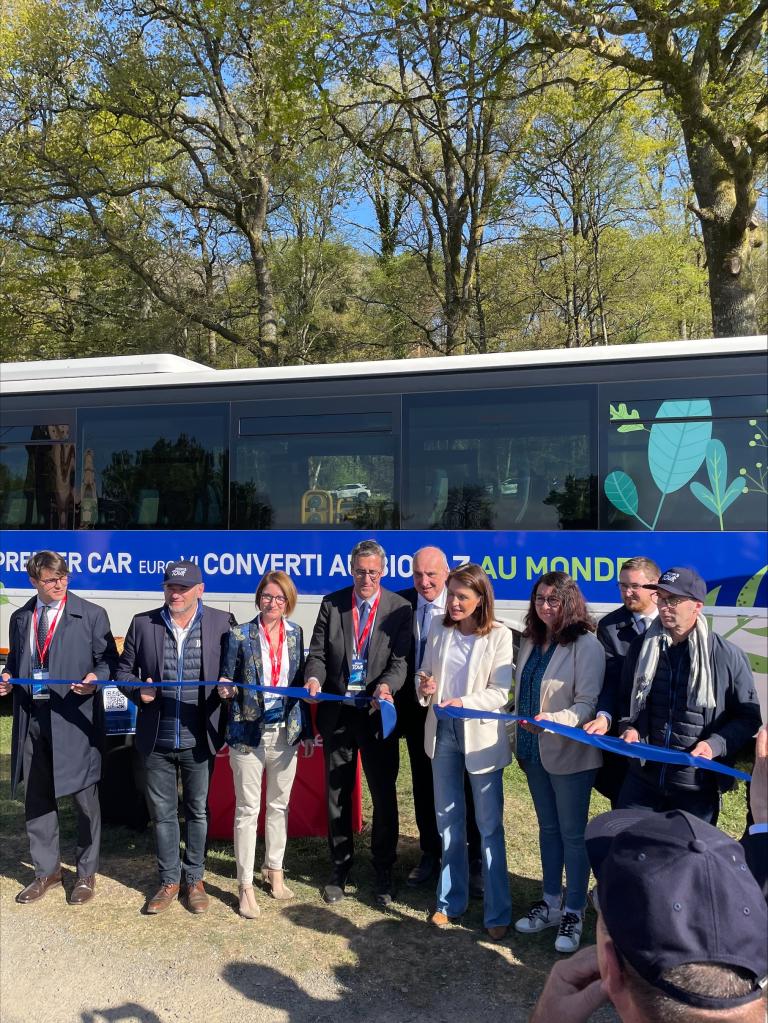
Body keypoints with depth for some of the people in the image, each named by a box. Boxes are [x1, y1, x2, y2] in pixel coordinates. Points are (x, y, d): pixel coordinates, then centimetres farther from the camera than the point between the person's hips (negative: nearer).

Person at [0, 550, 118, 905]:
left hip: (74, 717, -4)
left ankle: (86, 873, 22)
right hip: (32, 717, 4)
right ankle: (47, 871, 31)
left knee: (84, 799, 5)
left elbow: (109, 659, 0)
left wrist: (95, 678, -20)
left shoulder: (91, 615, -2)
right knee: (37, 798, 13)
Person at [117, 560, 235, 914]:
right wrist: (137, 690, -11)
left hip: (199, 739, -1)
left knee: (198, 811, 13)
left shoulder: (222, 622, -4)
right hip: (157, 740, 2)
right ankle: (169, 880, 30)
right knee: (162, 813, 13)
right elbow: (124, 670, 8)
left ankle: (194, 879, 30)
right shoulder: (142, 623, 1)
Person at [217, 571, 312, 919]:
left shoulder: (295, 633, 3)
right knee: (247, 810, 4)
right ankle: (245, 886, 16)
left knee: (279, 805, 17)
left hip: (285, 731, 4)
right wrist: (226, 689, -26)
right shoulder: (240, 635, -7)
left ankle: (274, 870, 36)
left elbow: (299, 682, 8)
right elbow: (227, 682, -2)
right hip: (249, 732, -3)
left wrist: (306, 730, 8)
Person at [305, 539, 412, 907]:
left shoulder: (398, 608, -3)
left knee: (384, 795, 7)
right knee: (337, 794, 13)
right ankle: (340, 867, 31)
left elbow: (400, 660, -8)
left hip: (377, 712, -2)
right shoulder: (331, 603, 2)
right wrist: (314, 678, -19)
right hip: (337, 711, 2)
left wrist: (386, 684, -27)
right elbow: (318, 652, 1)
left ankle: (384, 873, 24)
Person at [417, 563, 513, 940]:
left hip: (480, 733, -4)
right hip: (442, 730, 4)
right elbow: (425, 672, 9)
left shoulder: (499, 635, -11)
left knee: (490, 826, 4)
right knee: (448, 822, 16)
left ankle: (497, 912, 17)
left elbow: (500, 692, -13)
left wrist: (464, 703, -28)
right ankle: (451, 901, 31)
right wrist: (424, 688, -14)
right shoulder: (437, 628, 1)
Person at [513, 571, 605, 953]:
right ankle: (549, 904, 33)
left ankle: (573, 913, 21)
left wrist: (552, 721, -34)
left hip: (569, 753, -7)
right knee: (548, 828, 19)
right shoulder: (531, 642, 6)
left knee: (572, 833, 6)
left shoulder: (586, 645, -16)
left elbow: (587, 703, -20)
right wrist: (521, 739, 14)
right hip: (533, 750, 7)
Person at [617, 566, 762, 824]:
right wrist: (627, 728, -3)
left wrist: (716, 744, -15)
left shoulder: (727, 655, -8)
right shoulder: (641, 646, 2)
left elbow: (748, 716, 0)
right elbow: (625, 699, 16)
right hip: (642, 778, 3)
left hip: (698, 786, -3)